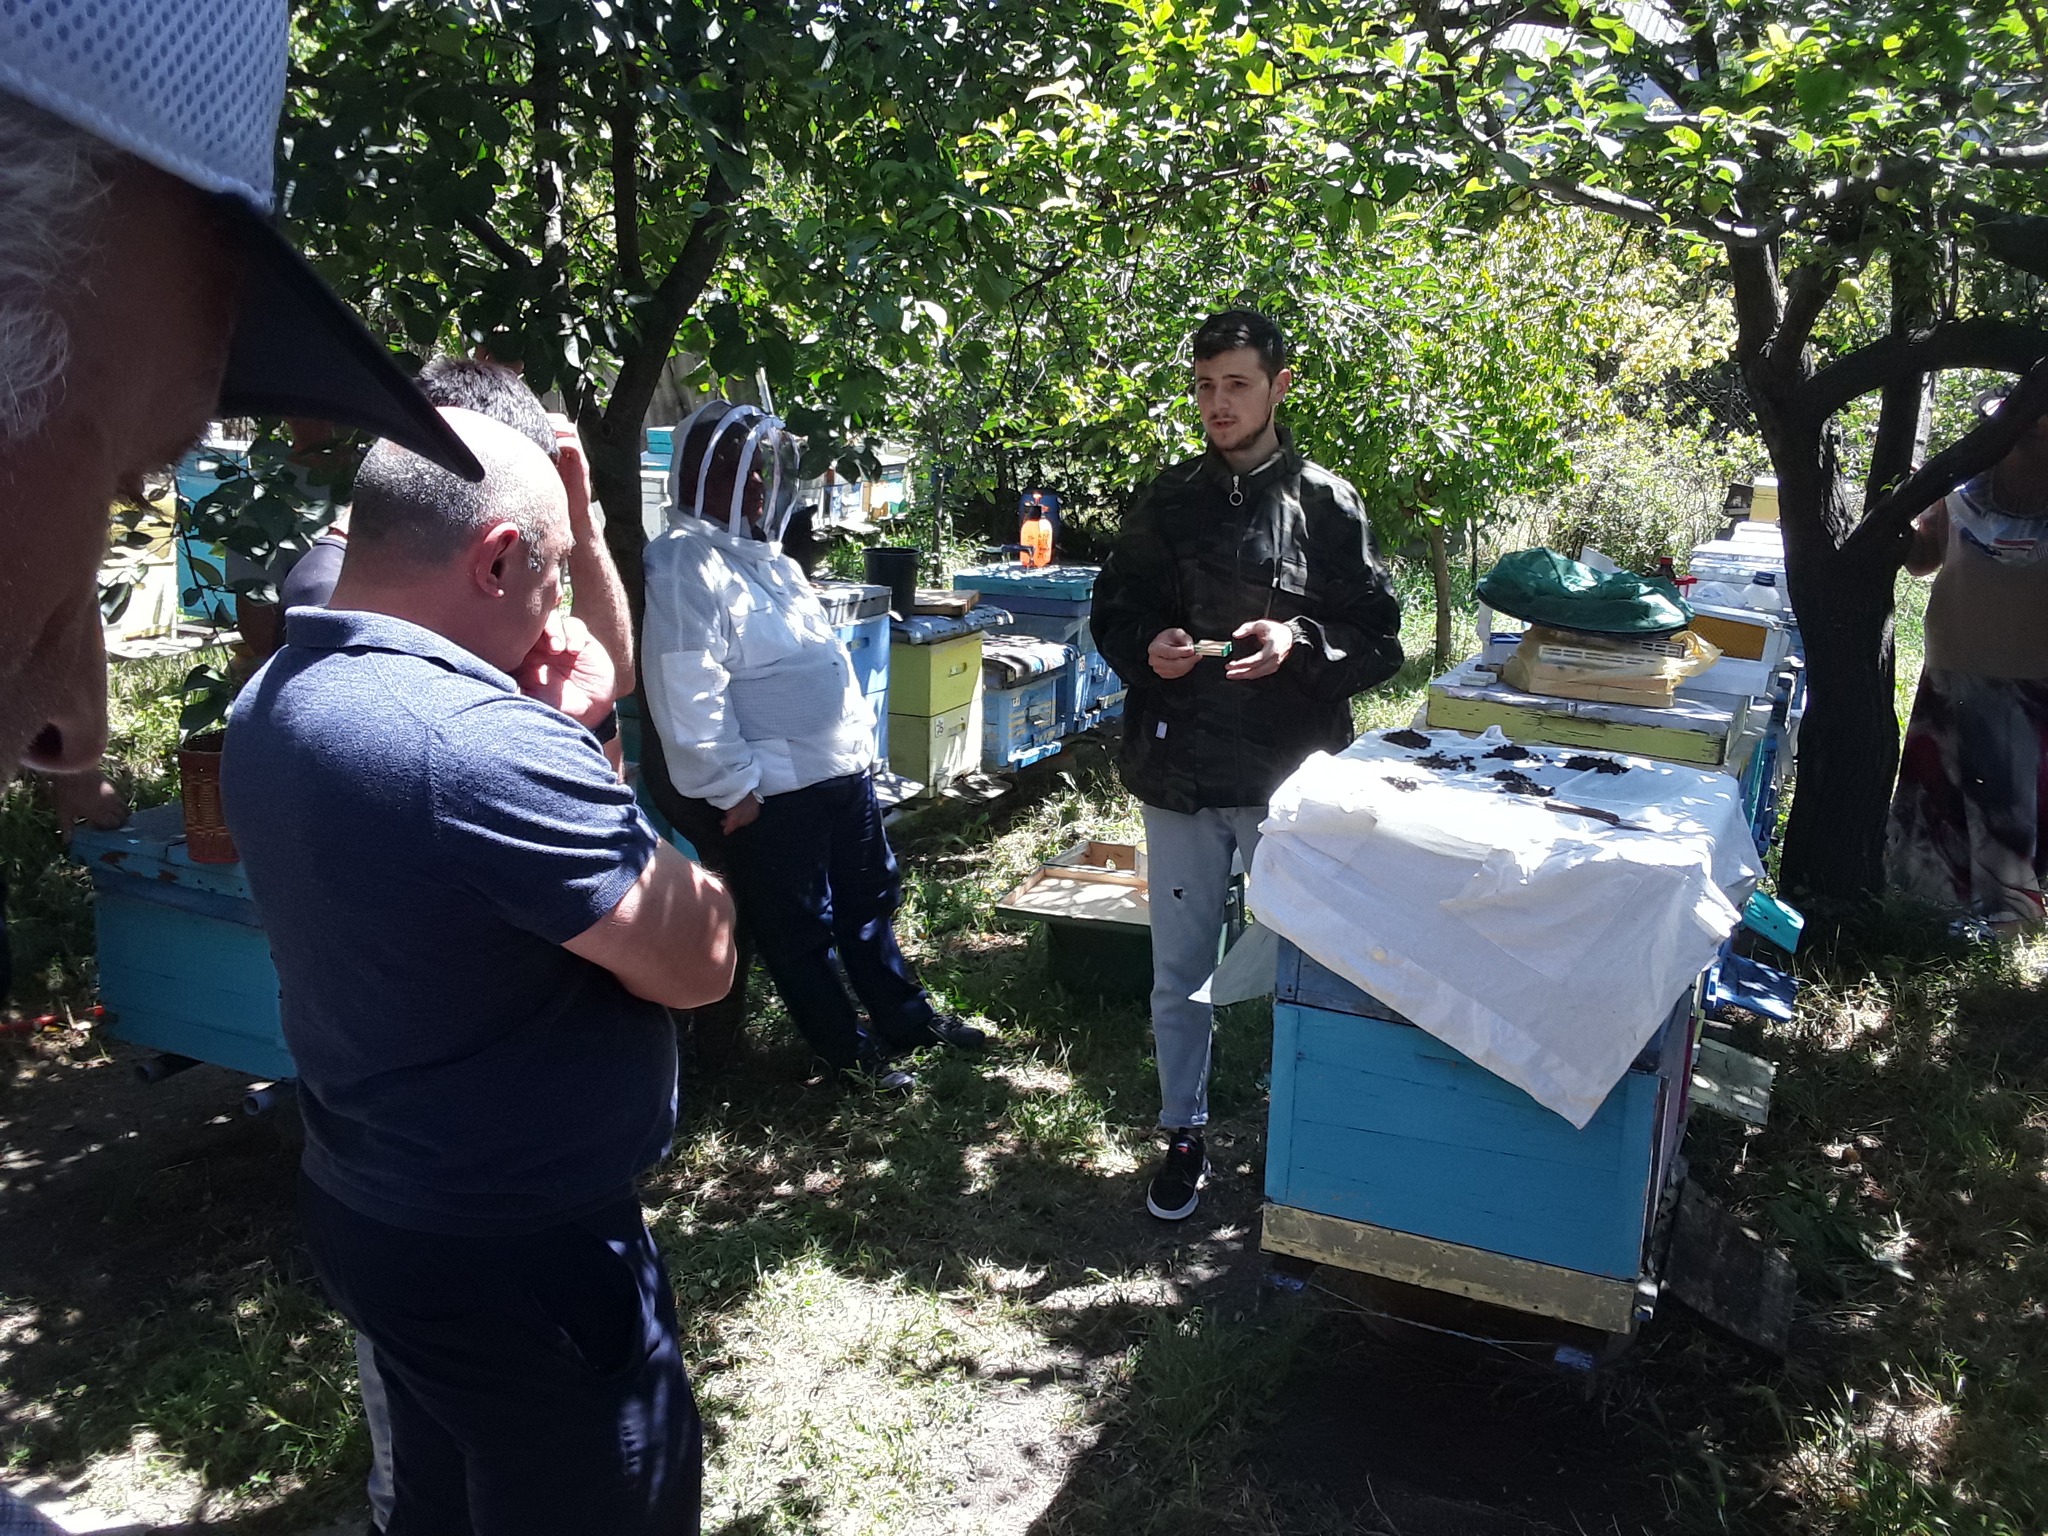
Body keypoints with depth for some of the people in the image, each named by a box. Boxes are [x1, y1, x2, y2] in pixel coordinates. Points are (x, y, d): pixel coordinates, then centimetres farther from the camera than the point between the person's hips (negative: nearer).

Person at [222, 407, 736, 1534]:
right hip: (520, 1257, -8)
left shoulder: (270, 703, 1)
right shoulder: (484, 741, -30)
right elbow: (695, 960, -23)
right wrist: (573, 743, -14)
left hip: (367, 1214, 9)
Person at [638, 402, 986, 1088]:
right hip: (773, 797, -9)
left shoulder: (764, 555, 13)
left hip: (844, 770, 10)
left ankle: (908, 1017, 34)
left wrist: (858, 742, 19)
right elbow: (688, 699, -24)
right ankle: (849, 1050, 20)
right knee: (799, 930, 7)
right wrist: (733, 791, -23)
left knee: (868, 901, 20)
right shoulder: (686, 567, -17)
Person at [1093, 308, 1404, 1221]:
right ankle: (1183, 1135, 29)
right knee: (1179, 971, 12)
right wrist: (1147, 648, -8)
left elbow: (1379, 641, -2)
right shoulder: (1166, 503, 7)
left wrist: (1301, 643, -21)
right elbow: (1112, 612, 14)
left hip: (1289, 776, -2)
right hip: (1181, 772, 3)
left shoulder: (1325, 505, -2)